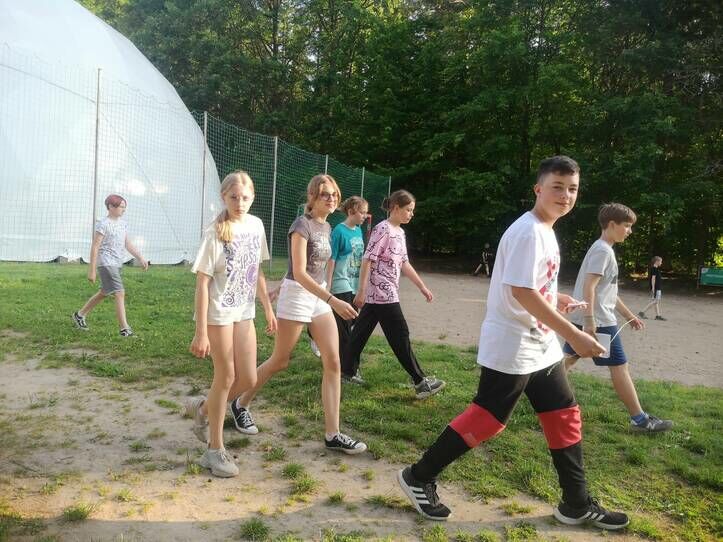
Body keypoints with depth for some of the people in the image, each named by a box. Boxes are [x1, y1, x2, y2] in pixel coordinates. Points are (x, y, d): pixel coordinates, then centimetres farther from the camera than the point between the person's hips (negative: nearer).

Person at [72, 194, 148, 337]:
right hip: (106, 263, -9)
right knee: (120, 293, -14)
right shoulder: (103, 224, -10)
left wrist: (140, 258, 7)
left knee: (104, 293, 19)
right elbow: (95, 247, -11)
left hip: (117, 264, 9)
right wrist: (91, 270, -13)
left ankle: (80, 314, 37)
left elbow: (128, 244, 17)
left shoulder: (123, 223, 13)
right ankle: (125, 329, -14)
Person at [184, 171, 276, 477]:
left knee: (248, 379, 8)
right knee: (226, 378, 2)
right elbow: (202, 284, -16)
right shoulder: (214, 234, -16)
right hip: (219, 313, -6)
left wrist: (268, 308, 13)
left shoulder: (256, 225, 2)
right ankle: (215, 450, 20)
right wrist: (200, 333, -19)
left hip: (245, 312, 6)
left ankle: (202, 408, 35)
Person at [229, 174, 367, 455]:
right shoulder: (302, 225, -16)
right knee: (279, 362, 6)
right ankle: (241, 404, 31)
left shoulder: (326, 228, 9)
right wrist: (333, 301, -31)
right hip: (296, 296, -7)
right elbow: (299, 273, -24)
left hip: (318, 297, 7)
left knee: (333, 362, -2)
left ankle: (332, 434, 3)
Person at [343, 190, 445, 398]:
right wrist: (361, 291, -19)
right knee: (400, 335, -4)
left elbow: (404, 263, 18)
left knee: (362, 330, 14)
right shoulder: (383, 229, -14)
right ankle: (420, 382, 2)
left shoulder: (400, 232, 14)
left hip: (379, 294, 9)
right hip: (382, 293, -9)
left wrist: (422, 287, 16)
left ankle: (348, 370, 24)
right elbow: (368, 260, -17)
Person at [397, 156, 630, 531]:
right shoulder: (528, 232, -19)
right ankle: (418, 477, 14)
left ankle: (577, 504, 28)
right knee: (486, 420, -2)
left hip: (541, 348, 10)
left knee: (566, 417, 13)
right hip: (511, 348, -10)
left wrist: (555, 299, 11)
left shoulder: (546, 230, 13)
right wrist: (574, 336, -25)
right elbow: (521, 292, -27)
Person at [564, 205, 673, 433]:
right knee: (619, 366, -2)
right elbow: (589, 287, -23)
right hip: (599, 321, -10)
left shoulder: (604, 250, 18)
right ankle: (639, 419, 7)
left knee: (568, 358, 14)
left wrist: (629, 315, 24)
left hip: (584, 319, 10)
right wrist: (590, 320, -26)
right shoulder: (603, 250, -14)